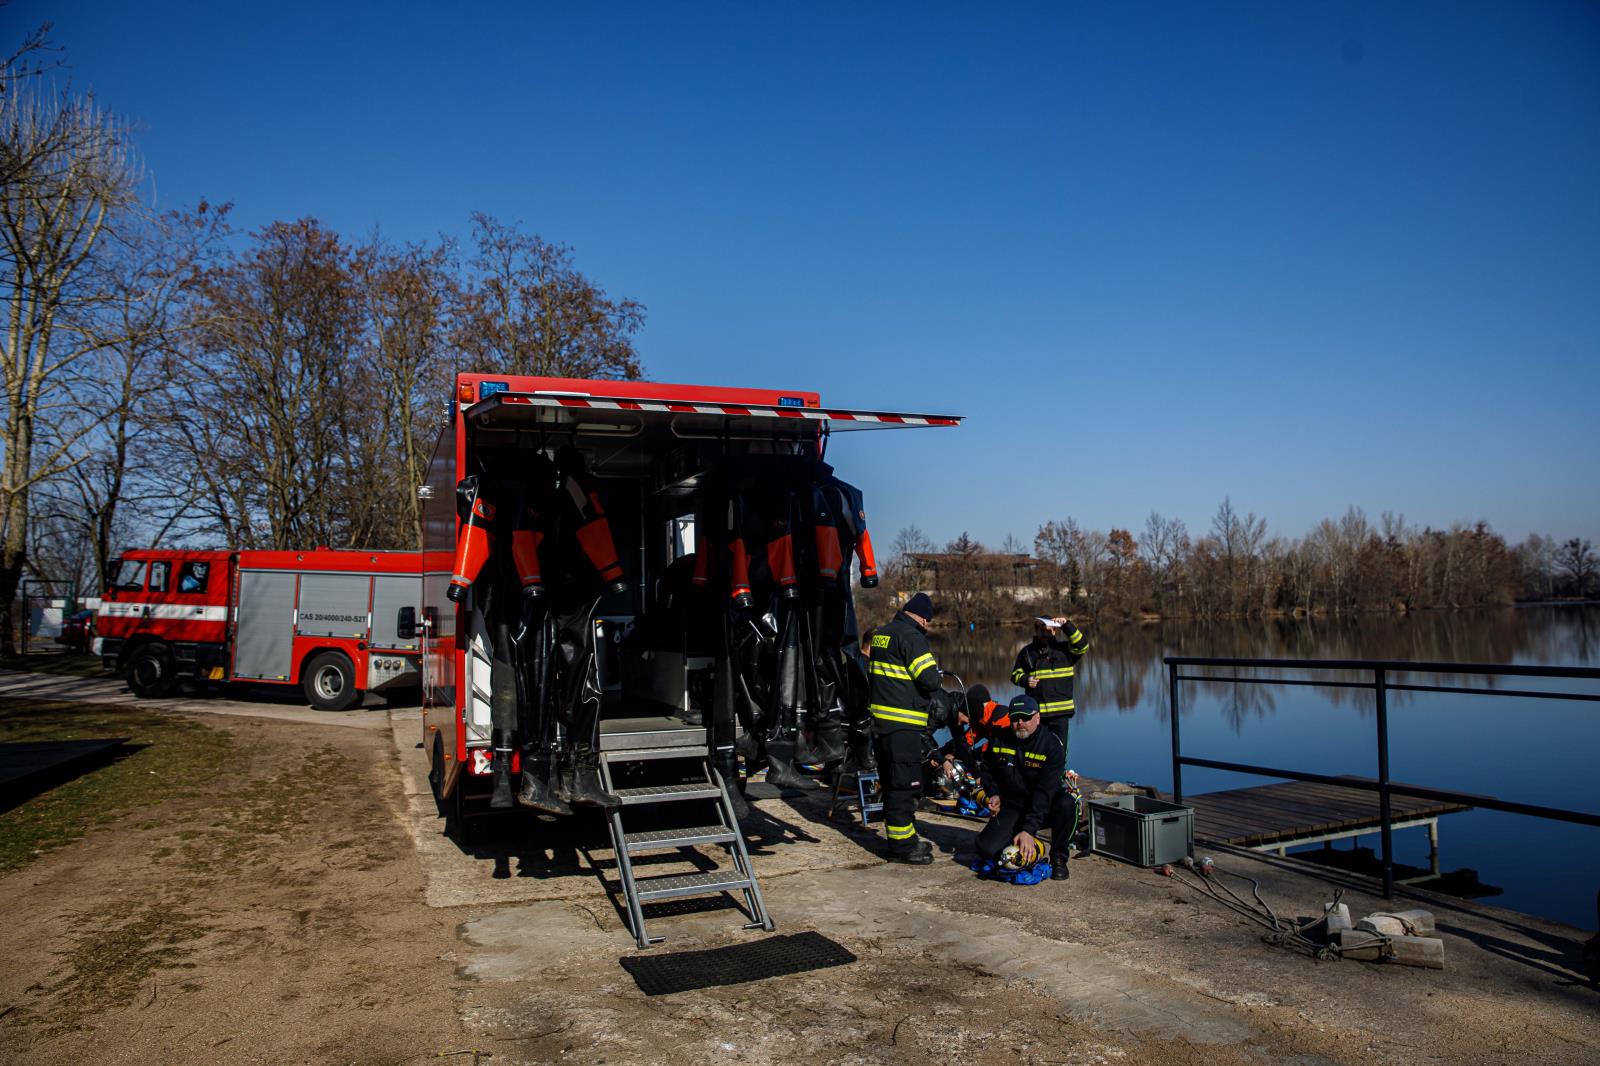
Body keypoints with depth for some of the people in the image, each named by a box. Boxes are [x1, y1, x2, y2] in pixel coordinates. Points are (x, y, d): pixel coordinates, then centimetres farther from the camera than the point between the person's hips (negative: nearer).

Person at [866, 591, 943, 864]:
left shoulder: (880, 634, 14)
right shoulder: (911, 636, -14)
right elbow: (930, 680, -20)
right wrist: (938, 673, 3)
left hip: (878, 720, 9)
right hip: (902, 724, -9)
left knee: (891, 783, 16)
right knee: (905, 783, -2)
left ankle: (905, 839, 27)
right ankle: (902, 846, 3)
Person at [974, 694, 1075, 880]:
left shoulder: (1052, 745, -17)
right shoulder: (999, 740, -4)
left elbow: (1045, 792, -25)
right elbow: (986, 770, 17)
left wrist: (1029, 829, -33)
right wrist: (993, 794, -3)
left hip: (1044, 809, -3)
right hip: (1011, 807, 3)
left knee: (1066, 804, -37)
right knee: (987, 850, -21)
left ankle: (1058, 859, -11)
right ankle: (1035, 848, 10)